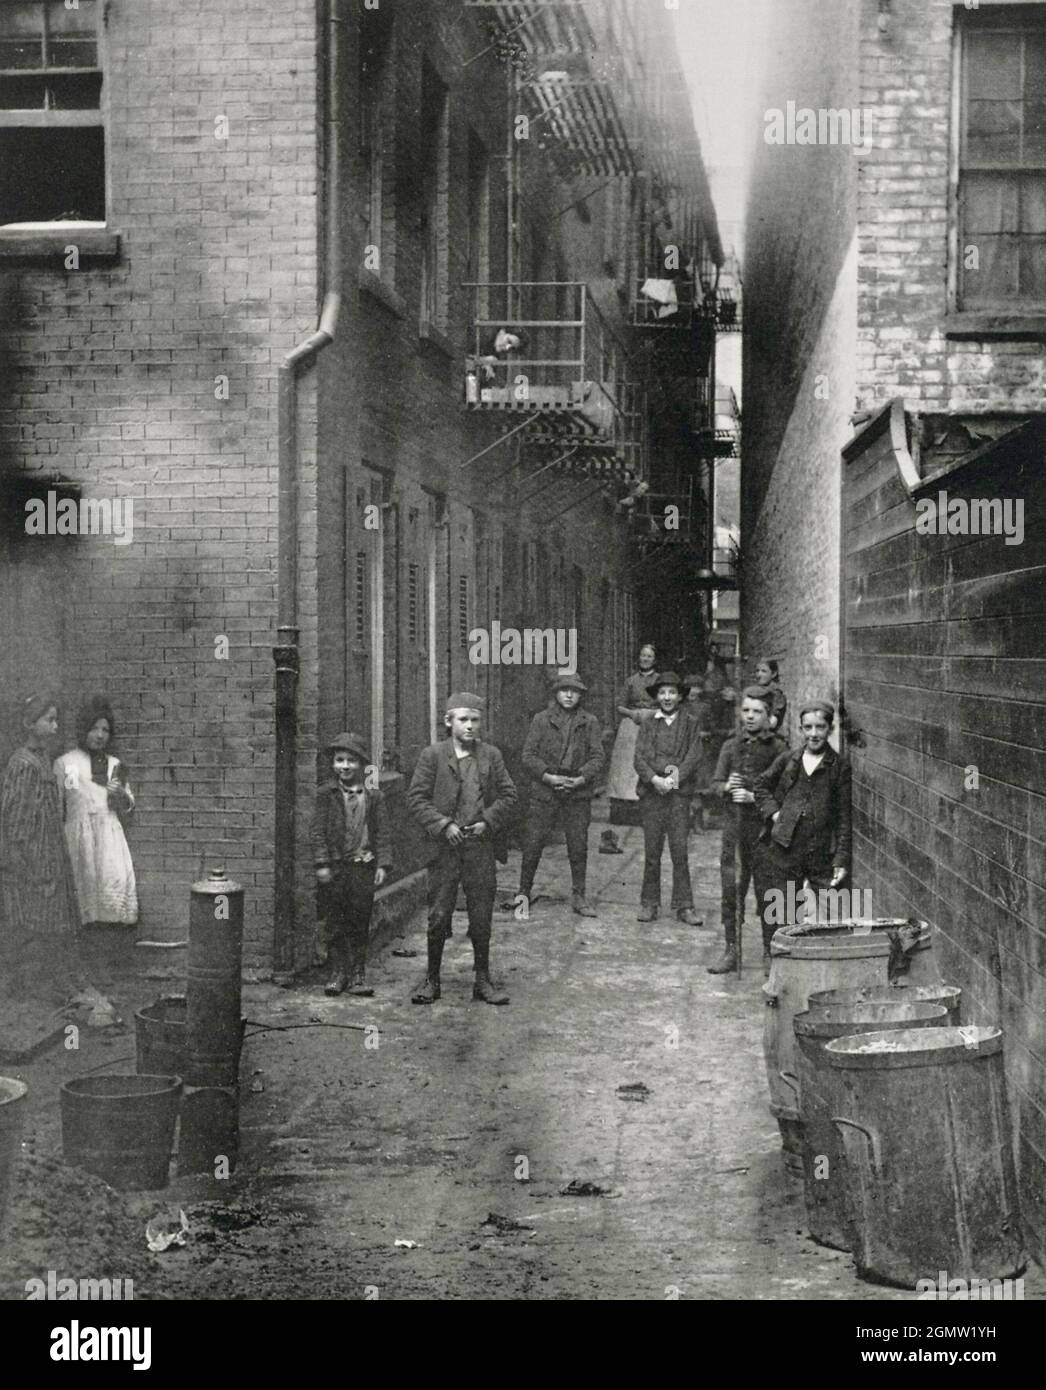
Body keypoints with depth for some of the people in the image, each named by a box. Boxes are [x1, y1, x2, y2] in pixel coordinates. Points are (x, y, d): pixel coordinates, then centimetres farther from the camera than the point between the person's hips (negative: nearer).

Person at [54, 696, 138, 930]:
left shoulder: (114, 764, 15)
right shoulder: (65, 763, 3)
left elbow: (128, 808, 21)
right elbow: (56, 806, 3)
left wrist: (121, 794, -1)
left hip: (110, 834, 3)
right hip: (78, 834, -3)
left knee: (116, 880, -10)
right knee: (85, 883, -10)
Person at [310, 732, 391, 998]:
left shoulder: (374, 797, 5)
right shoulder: (326, 794, 2)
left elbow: (381, 833, 5)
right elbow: (318, 831, -1)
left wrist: (382, 864, -3)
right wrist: (322, 863, -8)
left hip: (363, 866, 1)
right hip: (334, 867, -1)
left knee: (360, 924, 5)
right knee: (335, 924, 4)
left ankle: (358, 975, 14)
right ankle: (338, 973, 14)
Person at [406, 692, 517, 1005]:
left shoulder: (491, 755, 5)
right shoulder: (432, 755, -1)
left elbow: (508, 795, 8)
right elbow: (417, 797, -3)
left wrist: (488, 822, -6)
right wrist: (443, 825, -12)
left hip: (480, 846, 2)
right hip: (444, 847, -2)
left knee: (481, 917, 7)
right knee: (438, 915, 3)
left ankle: (483, 980, 18)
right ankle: (432, 979, 16)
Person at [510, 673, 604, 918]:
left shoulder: (589, 722, 6)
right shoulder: (541, 719, 4)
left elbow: (597, 757, 2)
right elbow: (528, 755, 0)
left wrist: (581, 779, -13)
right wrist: (548, 777, -13)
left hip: (578, 794, 1)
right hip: (544, 791, 0)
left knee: (579, 847, 4)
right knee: (532, 845, 1)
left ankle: (578, 896, 15)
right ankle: (524, 893, 14)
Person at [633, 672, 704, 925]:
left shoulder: (690, 724, 9)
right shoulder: (648, 725, 11)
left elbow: (693, 757, 0)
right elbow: (639, 758, 2)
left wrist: (674, 778, -12)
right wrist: (655, 779, -14)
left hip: (679, 793, -1)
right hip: (651, 793, 1)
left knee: (680, 851, -5)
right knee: (652, 852, 3)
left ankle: (684, 906, 0)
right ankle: (649, 904, 10)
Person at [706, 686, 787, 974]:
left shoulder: (778, 748, -2)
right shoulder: (731, 745, 11)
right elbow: (715, 783, 12)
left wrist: (754, 797, -18)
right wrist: (726, 787, -9)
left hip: (764, 824, -4)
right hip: (734, 822, 4)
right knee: (731, 890, 4)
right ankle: (731, 951, 11)